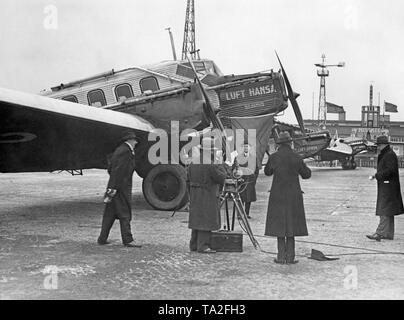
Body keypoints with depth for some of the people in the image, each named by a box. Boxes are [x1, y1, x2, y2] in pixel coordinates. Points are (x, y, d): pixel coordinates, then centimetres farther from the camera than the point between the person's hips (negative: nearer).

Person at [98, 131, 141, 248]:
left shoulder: (119, 150, 16)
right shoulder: (126, 152, -13)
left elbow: (110, 169, 17)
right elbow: (118, 171, -20)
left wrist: (112, 189, 16)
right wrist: (113, 189, -21)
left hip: (114, 187, 9)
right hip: (121, 189, -9)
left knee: (110, 214, 12)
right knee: (125, 214, -3)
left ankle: (102, 238, 17)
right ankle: (127, 240, 1)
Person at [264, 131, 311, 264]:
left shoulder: (273, 157, -7)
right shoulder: (297, 158, -8)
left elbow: (267, 172, 11)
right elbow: (307, 174, 5)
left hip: (278, 195, 0)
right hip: (293, 195, 0)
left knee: (279, 224, 8)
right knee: (291, 225, 7)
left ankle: (281, 257, 7)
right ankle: (290, 257, 8)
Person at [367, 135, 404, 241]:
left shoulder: (390, 155, -14)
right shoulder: (384, 155, 18)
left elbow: (390, 170, -22)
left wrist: (377, 175, -18)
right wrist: (377, 175, 8)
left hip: (388, 187, -11)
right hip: (384, 186, 11)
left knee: (385, 211, -10)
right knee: (388, 212, 13)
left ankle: (380, 233, -12)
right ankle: (389, 234, 18)